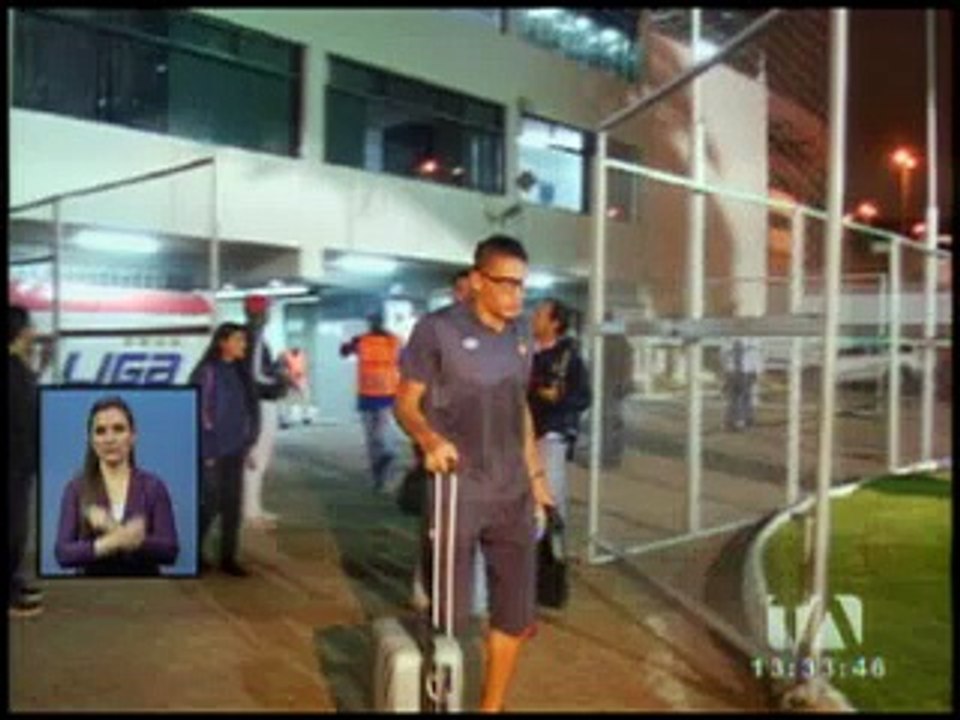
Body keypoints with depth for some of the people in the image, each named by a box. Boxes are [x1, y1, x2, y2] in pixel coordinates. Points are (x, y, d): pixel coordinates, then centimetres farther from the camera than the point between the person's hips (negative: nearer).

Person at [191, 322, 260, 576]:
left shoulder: (239, 372, 8)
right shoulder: (207, 372, -12)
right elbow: (200, 413, -14)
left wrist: (247, 444, 10)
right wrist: (206, 452, -15)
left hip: (234, 450, 6)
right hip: (213, 450, -6)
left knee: (233, 504, 7)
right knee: (212, 503, 0)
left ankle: (228, 558, 15)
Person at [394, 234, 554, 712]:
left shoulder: (520, 335, 8)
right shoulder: (437, 329, -11)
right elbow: (406, 403, -9)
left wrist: (536, 474, 17)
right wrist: (429, 439, -29)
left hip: (512, 495, 6)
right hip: (456, 493, -6)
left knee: (517, 615, 13)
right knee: (449, 617, 4)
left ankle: (493, 706, 31)